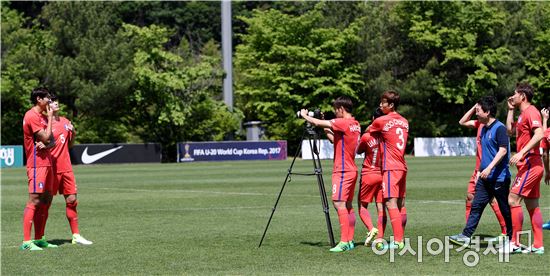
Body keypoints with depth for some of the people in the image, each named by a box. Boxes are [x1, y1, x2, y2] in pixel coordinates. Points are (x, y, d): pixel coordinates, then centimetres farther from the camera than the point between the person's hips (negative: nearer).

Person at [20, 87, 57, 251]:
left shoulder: (43, 116, 18)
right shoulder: (32, 116, -12)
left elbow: (51, 140, 13)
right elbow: (46, 138, -16)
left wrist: (47, 143, -11)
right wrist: (50, 118, -6)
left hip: (46, 163, 10)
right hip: (37, 165, -10)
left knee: (45, 201, 11)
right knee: (34, 201, -13)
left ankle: (39, 239, 17)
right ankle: (26, 242, -16)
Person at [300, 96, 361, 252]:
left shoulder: (343, 123, -15)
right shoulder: (355, 125, 13)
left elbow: (317, 123, -15)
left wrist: (304, 115, 2)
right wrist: (327, 131, 15)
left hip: (342, 171, -10)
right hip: (351, 170, 10)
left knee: (339, 203, -12)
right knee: (347, 205, 11)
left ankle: (344, 242, -16)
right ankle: (350, 240, 13)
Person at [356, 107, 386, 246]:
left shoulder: (366, 137, -12)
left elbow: (358, 151, 5)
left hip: (368, 175, -3)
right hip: (384, 176, 3)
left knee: (362, 206, 9)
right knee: (381, 207, 5)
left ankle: (371, 228, -15)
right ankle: (380, 237, -1)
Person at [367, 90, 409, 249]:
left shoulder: (381, 121, -7)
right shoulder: (404, 122, 13)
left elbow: (367, 132, 11)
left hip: (390, 168, -8)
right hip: (402, 167, 8)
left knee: (391, 203, -11)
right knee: (400, 203, 11)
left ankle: (397, 241, -18)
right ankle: (401, 239, 15)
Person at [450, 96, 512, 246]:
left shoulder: (499, 128, -13)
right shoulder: (484, 129, 14)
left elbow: (503, 150, -20)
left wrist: (489, 168, -25)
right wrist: (480, 172, 21)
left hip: (499, 177, -9)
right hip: (485, 177, 9)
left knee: (505, 209, 2)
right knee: (476, 205, 4)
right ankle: (466, 236, 3)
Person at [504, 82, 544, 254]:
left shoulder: (531, 111, -12)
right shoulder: (523, 114, 20)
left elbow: (539, 134, -24)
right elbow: (510, 131, 26)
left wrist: (521, 153, -29)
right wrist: (511, 110, 21)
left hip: (530, 164, -11)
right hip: (530, 165, 11)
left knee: (513, 200, -13)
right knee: (532, 206, 9)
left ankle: (515, 243, -12)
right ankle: (538, 245, 10)